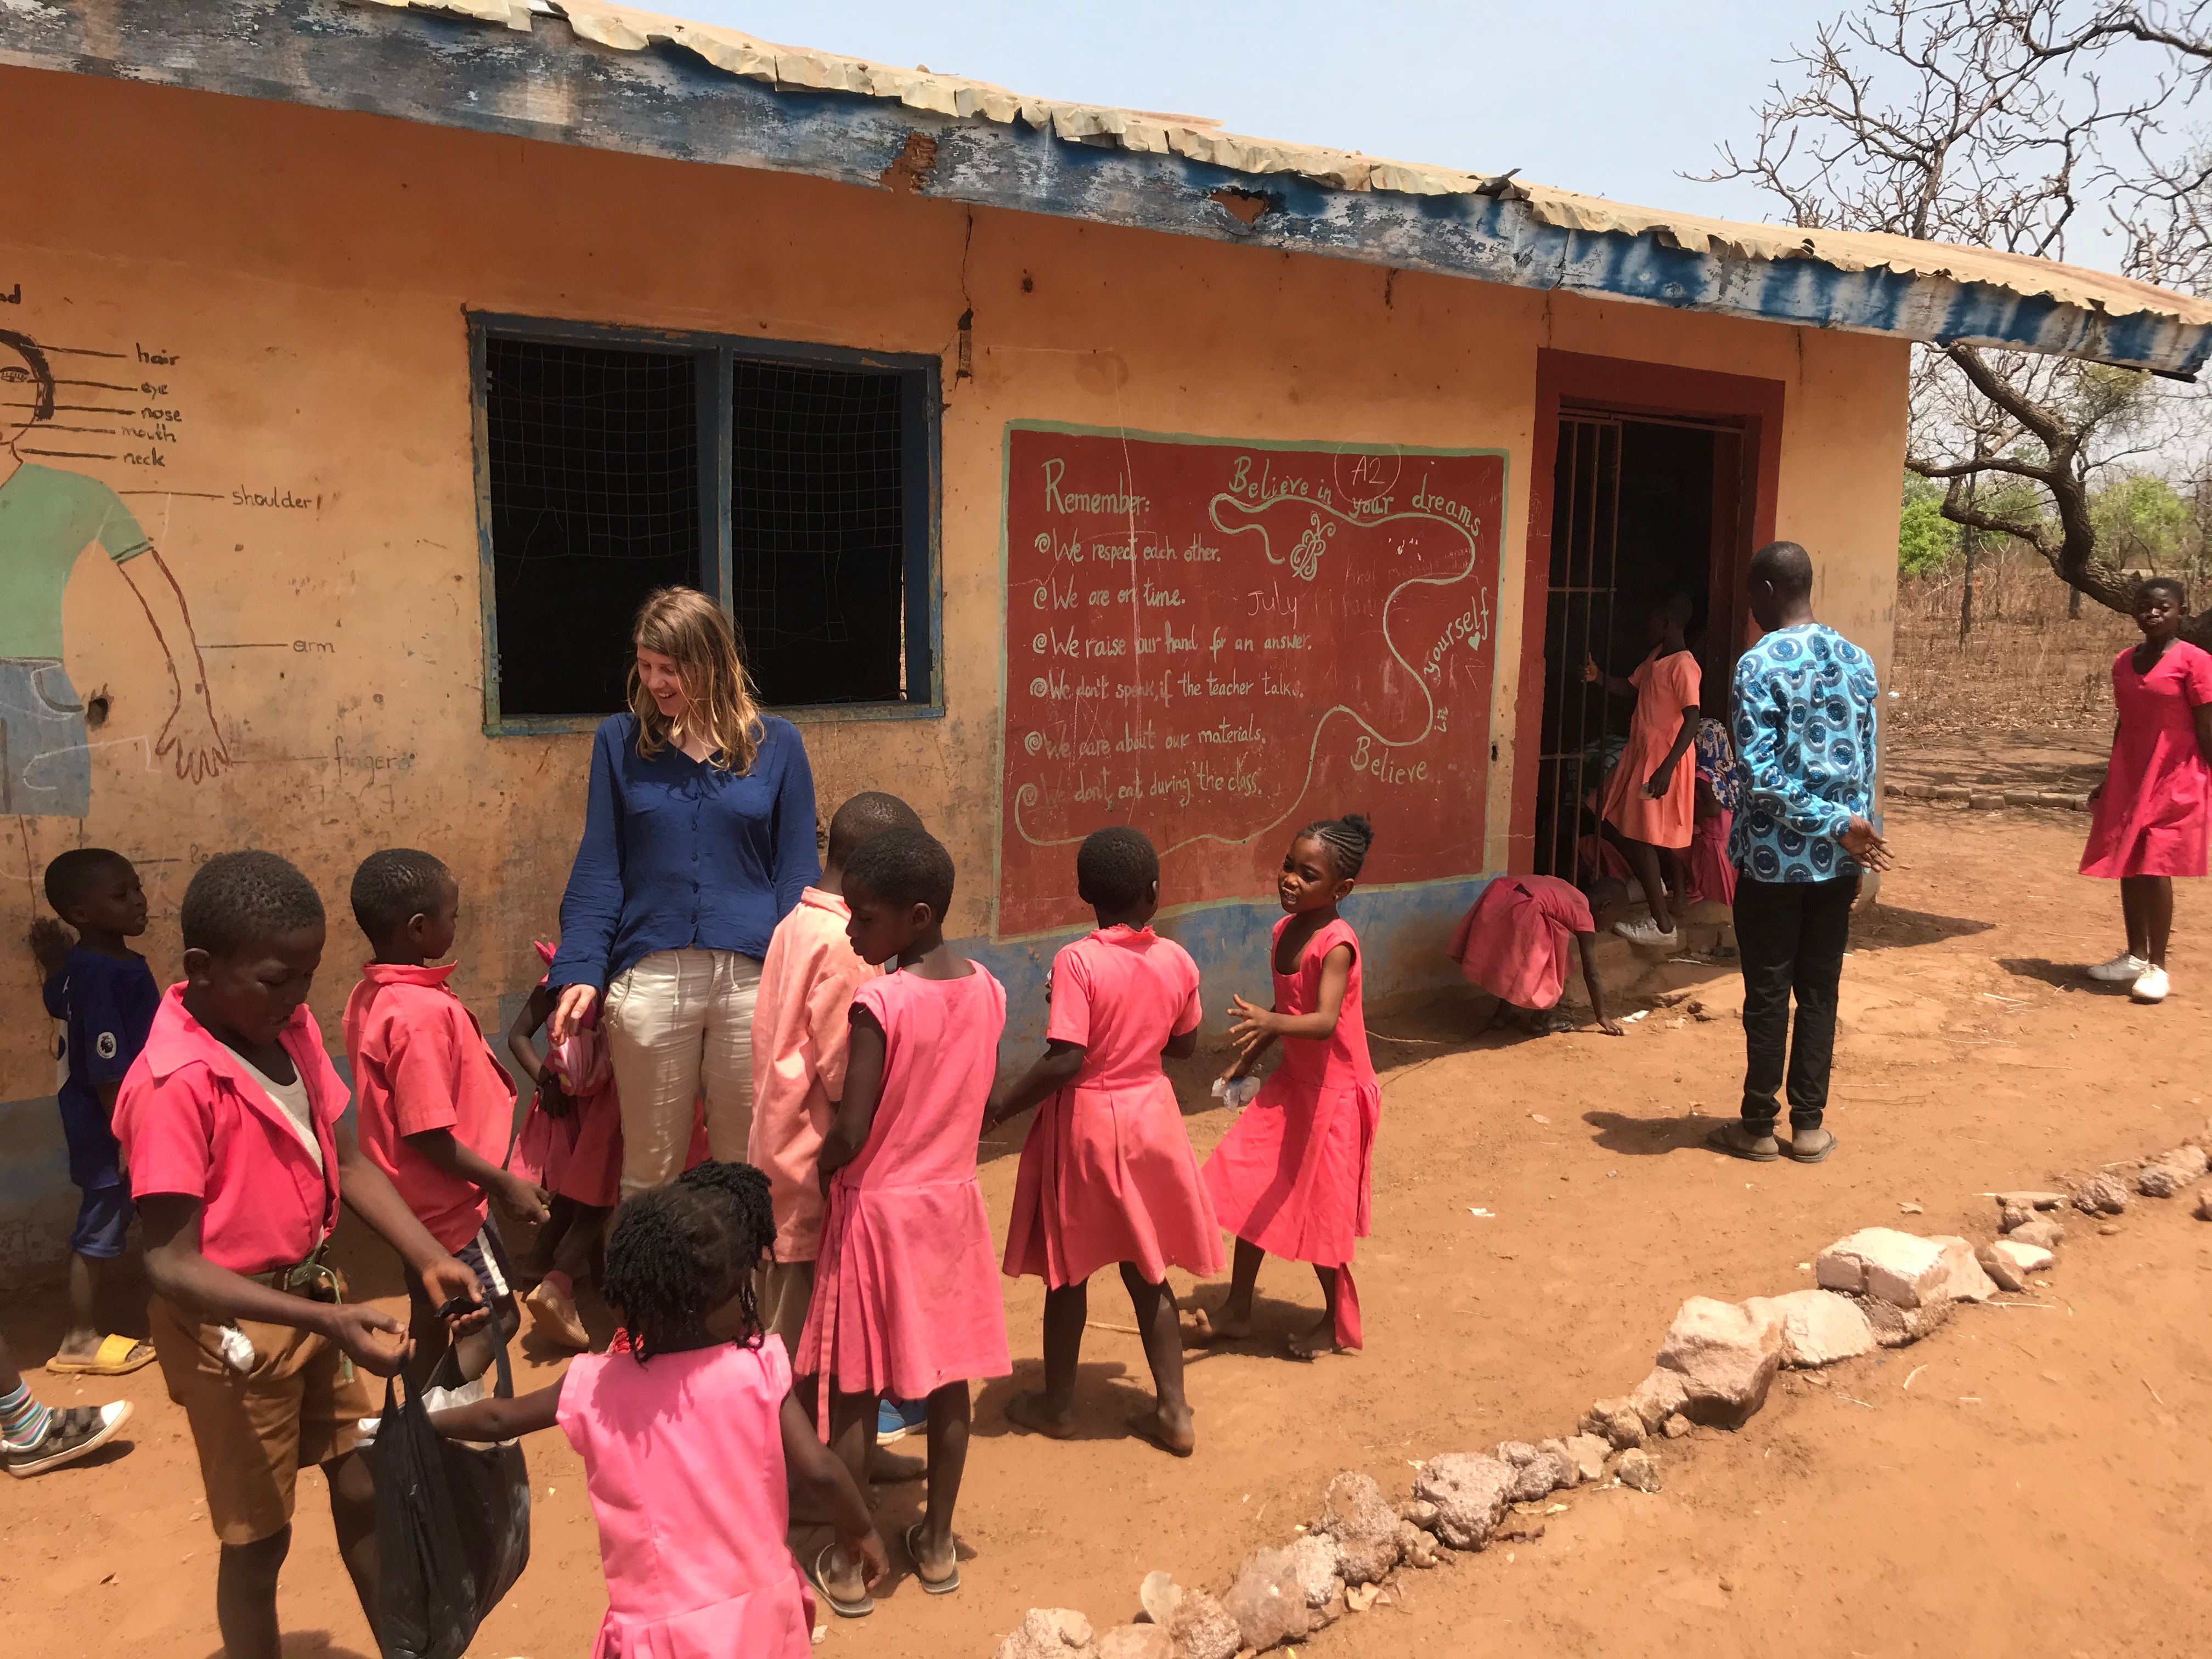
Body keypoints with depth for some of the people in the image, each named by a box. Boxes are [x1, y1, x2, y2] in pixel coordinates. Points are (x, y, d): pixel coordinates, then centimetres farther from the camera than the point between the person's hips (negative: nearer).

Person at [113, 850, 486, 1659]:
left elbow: (349, 1163, 1)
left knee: (364, 1494, 20)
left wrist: (431, 1260, -11)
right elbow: (171, 1265, -26)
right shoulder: (174, 1085, -26)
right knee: (258, 1537, 11)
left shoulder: (292, 1029, -4)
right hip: (233, 1327, -7)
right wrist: (327, 1319, -33)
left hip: (314, 1297, 7)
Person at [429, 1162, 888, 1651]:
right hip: (760, 1613, 0)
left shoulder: (595, 1388, -11)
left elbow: (497, 1420, 5)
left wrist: (425, 1420, 24)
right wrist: (861, 1531, -2)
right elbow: (819, 1472, -20)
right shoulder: (760, 1369, -18)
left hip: (662, 1630, 0)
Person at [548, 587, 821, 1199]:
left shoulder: (775, 745, 4)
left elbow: (796, 873, 6)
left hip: (752, 979, 0)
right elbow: (597, 870, 6)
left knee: (746, 1168, 10)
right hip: (649, 980, 0)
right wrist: (579, 973, -4)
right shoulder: (620, 741, 6)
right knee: (648, 1169, 10)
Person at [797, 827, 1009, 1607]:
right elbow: (969, 1098, 5)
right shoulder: (987, 990, -4)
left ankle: (846, 1563, 21)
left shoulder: (879, 1003, -22)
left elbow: (849, 1133, -20)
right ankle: (937, 1543, 29)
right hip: (953, 1201, 6)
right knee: (947, 1381, 15)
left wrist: (805, 1184, -2)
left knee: (855, 1391, 9)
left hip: (878, 1208, -5)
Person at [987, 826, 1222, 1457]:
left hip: (1086, 1121, -4)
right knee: (1147, 1268, 15)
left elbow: (1065, 1061, -23)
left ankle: (1057, 1403, 27)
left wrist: (1004, 1102, -13)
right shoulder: (1177, 961, -5)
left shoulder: (1077, 961, -19)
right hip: (1151, 1115, 4)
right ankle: (1173, 1411, 20)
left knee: (1068, 1268, 12)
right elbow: (1184, 1044, 7)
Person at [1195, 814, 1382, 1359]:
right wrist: (1249, 1056, 20)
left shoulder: (1336, 944, -24)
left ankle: (1337, 1325, 26)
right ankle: (1237, 1309, 25)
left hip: (1334, 1091, -8)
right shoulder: (1285, 930, 1)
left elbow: (1325, 1020, -38)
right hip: (1291, 1081, 8)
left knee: (1319, 1208, 4)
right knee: (1250, 1186, 9)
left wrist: (1272, 1024, -54)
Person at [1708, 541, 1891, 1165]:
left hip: (1773, 857, -5)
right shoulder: (1857, 660, 5)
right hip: (1836, 860, 5)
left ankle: (1759, 1127, 14)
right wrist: (1853, 837, 14)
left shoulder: (1758, 665, -13)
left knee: (1768, 996, 4)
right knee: (1820, 991, 12)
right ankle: (1809, 1125, 19)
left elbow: (1760, 774, -21)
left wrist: (1839, 827, -15)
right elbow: (1866, 765, 8)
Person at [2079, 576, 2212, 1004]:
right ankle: (2135, 956, 21)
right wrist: (2109, 781, 18)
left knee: (2155, 870, -7)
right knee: (2128, 869, 9)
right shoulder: (2123, 662, 9)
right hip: (2128, 780, 6)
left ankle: (2157, 966, 2)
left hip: (2175, 784, -6)